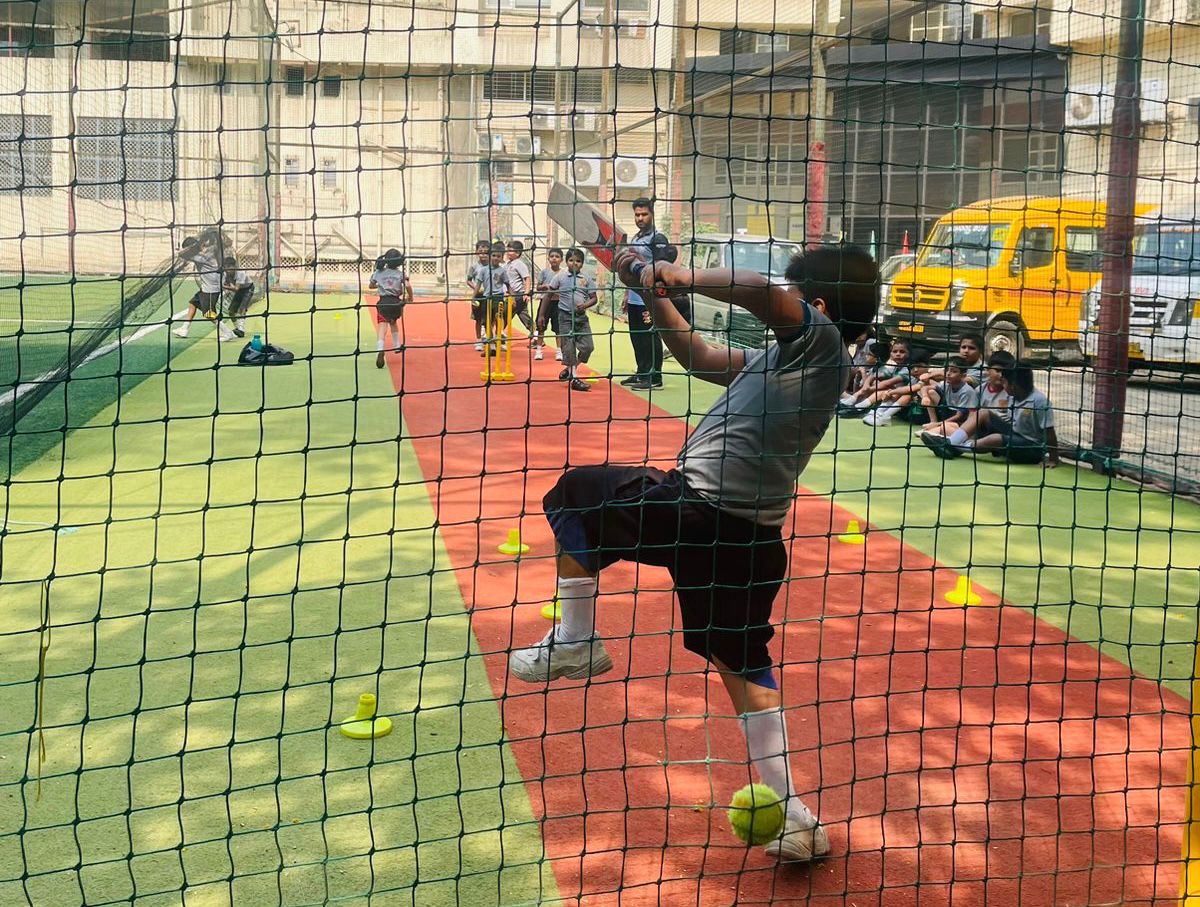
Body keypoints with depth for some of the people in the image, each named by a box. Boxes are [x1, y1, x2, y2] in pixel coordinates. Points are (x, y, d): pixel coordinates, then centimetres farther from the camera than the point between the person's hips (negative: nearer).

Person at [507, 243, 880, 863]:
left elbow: (758, 289, -27)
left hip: (695, 506, -10)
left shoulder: (820, 337, -7)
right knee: (742, 660, 18)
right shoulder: (785, 354, 19)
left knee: (575, 494, 12)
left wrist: (684, 276, -15)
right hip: (755, 535, 10)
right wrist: (657, 294, 23)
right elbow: (702, 358, 26)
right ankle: (791, 814, 16)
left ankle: (575, 642, 15)